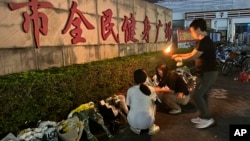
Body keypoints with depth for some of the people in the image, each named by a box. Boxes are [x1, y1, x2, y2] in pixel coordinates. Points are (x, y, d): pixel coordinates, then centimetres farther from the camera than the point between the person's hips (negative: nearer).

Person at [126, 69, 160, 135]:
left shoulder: (130, 90, -7)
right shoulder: (151, 90, -6)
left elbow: (128, 106, 6)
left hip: (133, 122, 1)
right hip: (148, 122, 0)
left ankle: (136, 128, 18)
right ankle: (151, 127, 20)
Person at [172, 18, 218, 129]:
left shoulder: (205, 41, -21)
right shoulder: (203, 41, 13)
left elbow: (193, 57, -20)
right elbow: (192, 53, 18)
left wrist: (180, 59, -5)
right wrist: (178, 55, 11)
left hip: (208, 73, -10)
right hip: (206, 73, 10)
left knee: (197, 96, -8)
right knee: (202, 95, 15)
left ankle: (208, 119, 4)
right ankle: (203, 117, 26)